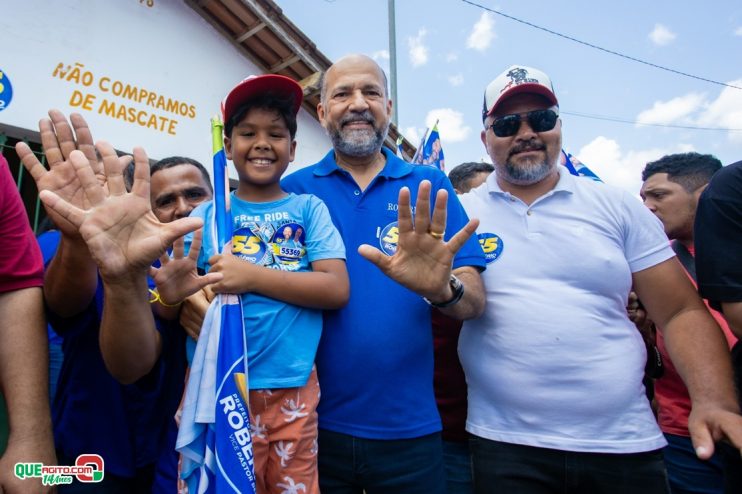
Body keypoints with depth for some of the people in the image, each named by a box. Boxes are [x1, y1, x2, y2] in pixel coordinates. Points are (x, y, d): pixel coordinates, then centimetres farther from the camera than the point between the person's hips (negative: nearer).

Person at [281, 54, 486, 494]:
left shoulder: (430, 187, 0)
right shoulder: (294, 190, 0)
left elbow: (476, 300, -6)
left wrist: (442, 288, -27)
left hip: (409, 429, 1)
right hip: (313, 424, 0)